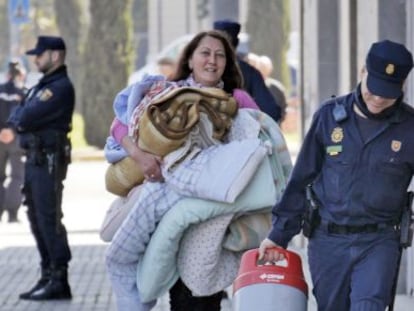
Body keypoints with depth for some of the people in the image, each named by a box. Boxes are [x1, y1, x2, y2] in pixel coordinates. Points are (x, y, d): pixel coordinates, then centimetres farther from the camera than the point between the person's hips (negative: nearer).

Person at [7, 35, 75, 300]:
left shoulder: (60, 88, -14)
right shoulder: (44, 85, 18)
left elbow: (24, 118, -19)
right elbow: (19, 117, 17)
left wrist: (18, 116, 1)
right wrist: (22, 118, -3)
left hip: (49, 161, -10)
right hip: (35, 159, 10)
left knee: (49, 219, -9)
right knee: (38, 219, 12)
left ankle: (59, 281, -6)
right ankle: (49, 277, 18)